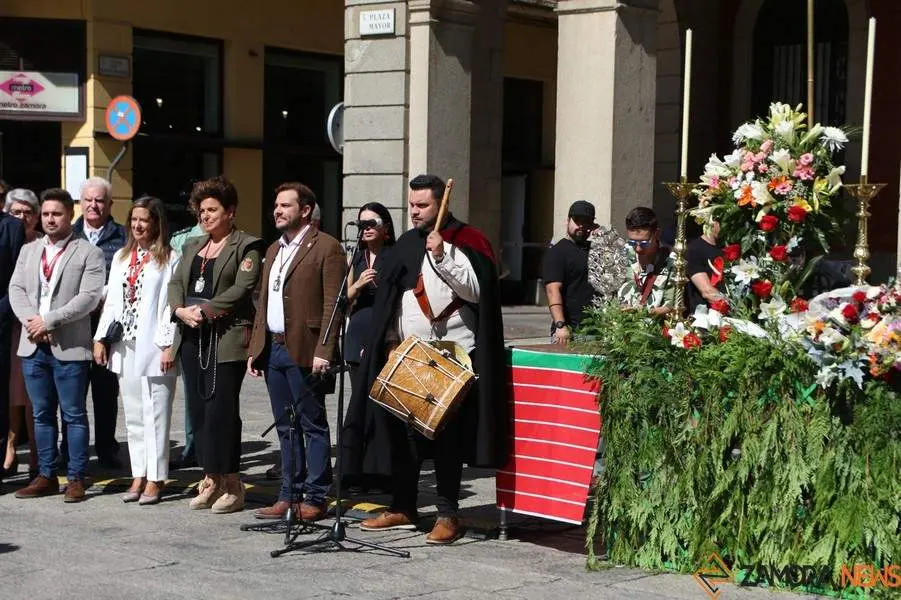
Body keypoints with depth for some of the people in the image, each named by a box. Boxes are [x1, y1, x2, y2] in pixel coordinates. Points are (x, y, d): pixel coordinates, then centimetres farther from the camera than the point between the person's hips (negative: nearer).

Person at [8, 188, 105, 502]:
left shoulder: (89, 253, -2)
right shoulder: (29, 250, 15)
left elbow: (89, 297, -12)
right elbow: (16, 289, 9)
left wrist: (48, 320, -16)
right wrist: (30, 320, -10)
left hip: (69, 347, -5)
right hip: (33, 346, 5)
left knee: (74, 415, 0)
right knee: (42, 415, 11)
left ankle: (76, 478, 5)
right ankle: (46, 476, 18)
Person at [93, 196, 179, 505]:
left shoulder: (169, 260, -5)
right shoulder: (121, 258, 16)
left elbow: (172, 305, -10)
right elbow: (111, 301, 16)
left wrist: (169, 345, -15)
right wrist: (101, 338, 9)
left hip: (153, 349, -7)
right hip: (124, 347, 7)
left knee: (155, 416, -3)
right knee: (133, 416, 10)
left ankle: (155, 479, 3)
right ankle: (139, 476, 15)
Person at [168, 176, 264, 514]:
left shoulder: (246, 246, 0)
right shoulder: (192, 246, 21)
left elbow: (243, 287, -12)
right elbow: (175, 283, 14)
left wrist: (207, 309, -18)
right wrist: (180, 309, -6)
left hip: (226, 339, -7)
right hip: (192, 337, 7)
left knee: (221, 409, -9)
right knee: (198, 409, 6)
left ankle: (231, 483, -1)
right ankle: (211, 478, 13)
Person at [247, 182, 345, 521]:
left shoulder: (326, 248, -6)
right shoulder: (274, 250, 19)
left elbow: (333, 303, -12)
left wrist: (323, 350, -19)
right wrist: (256, 348, 14)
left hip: (304, 352, -8)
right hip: (273, 350, 8)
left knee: (313, 426, -1)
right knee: (285, 427, 12)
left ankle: (315, 498, 3)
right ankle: (290, 495, 18)